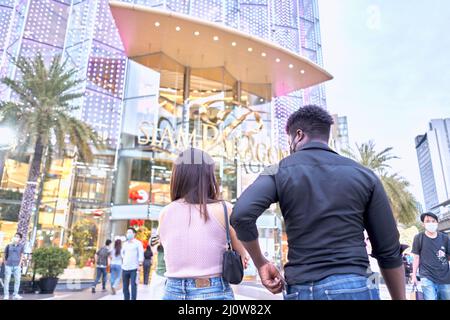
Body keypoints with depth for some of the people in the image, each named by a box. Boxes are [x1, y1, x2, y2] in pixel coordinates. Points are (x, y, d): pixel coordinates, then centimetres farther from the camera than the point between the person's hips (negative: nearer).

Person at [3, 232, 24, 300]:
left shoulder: (21, 246, 6)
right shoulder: (9, 246, 6)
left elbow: (21, 256, 7)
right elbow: (5, 255, 11)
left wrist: (19, 264, -1)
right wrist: (5, 264, 3)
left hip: (17, 266, 0)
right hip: (8, 265, 0)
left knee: (17, 280, -3)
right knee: (7, 280, 1)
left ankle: (15, 295, 6)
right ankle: (6, 295, 11)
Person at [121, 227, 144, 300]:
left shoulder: (138, 243, -3)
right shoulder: (125, 244, 13)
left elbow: (141, 255, -8)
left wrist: (140, 265, -14)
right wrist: (124, 259, 17)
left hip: (134, 268, -5)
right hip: (124, 268, 5)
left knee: (133, 286, -7)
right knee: (125, 287, 9)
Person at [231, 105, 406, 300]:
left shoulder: (280, 172, 0)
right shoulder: (363, 175, 4)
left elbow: (241, 215, -16)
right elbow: (389, 251, 5)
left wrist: (260, 263, -1)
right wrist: (400, 298, 15)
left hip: (301, 290, 0)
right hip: (354, 288, 0)